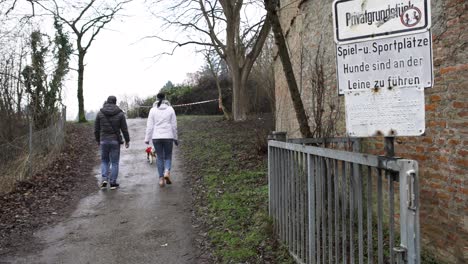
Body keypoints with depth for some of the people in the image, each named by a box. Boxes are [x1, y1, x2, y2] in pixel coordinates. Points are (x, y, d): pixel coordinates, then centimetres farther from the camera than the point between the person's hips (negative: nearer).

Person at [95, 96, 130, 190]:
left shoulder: (100, 113, 1)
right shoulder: (120, 113, -4)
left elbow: (96, 129, 5)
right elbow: (124, 129, -2)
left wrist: (98, 140, 18)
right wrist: (127, 140, 8)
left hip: (104, 140, 1)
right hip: (115, 140, -1)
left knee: (104, 161, 16)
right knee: (114, 162, 6)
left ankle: (104, 179, 1)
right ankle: (113, 183, 7)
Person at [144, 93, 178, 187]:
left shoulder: (153, 110, 0)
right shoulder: (170, 109, 0)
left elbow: (149, 125, -1)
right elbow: (174, 125, 2)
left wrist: (147, 138, 5)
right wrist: (175, 138, 11)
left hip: (156, 137, 1)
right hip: (168, 137, 0)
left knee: (159, 157, 10)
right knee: (168, 156, 12)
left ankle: (161, 178, 8)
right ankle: (167, 172, -13)